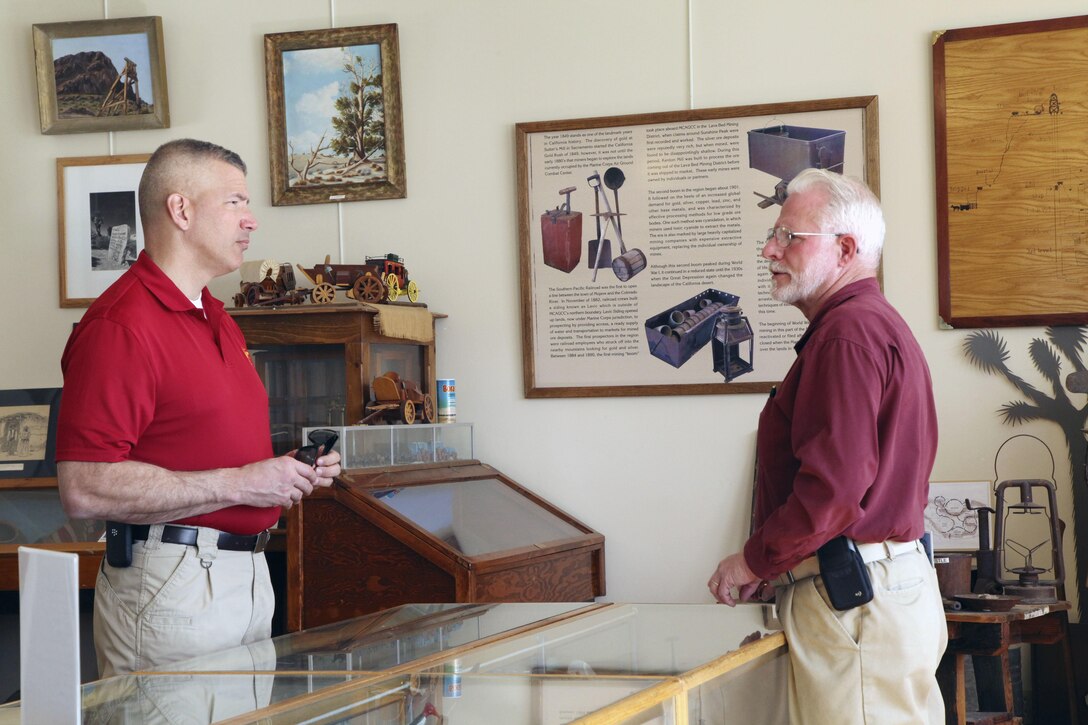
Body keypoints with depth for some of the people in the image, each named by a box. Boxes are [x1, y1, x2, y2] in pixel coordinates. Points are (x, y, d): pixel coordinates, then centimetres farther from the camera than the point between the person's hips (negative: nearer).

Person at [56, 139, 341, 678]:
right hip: (171, 586, -9)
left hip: (248, 573, 9)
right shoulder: (120, 325, -16)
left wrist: (290, 471, 8)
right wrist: (240, 484, -20)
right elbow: (84, 490, -24)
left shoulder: (217, 319, 16)